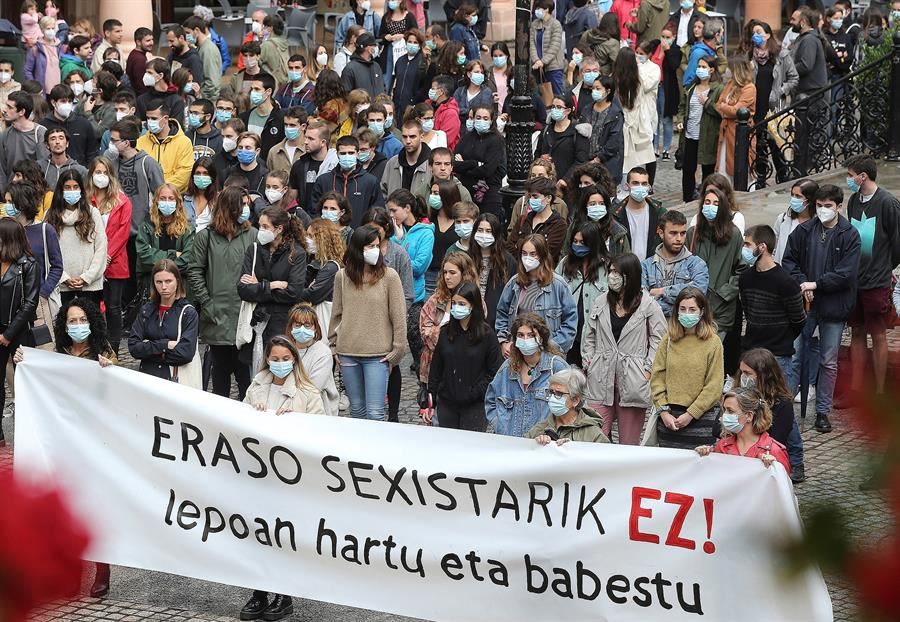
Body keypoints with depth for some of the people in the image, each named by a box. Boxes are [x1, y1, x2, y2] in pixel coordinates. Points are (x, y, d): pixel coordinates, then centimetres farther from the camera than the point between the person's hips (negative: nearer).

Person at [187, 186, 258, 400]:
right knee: (220, 368, 10)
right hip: (217, 317, 1)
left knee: (245, 369, -4)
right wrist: (207, 304, -5)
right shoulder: (206, 237, 4)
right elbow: (194, 272, 2)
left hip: (245, 316, -1)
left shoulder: (252, 235, 5)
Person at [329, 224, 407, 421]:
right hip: (348, 353, 3)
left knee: (375, 413, -8)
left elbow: (399, 317, -3)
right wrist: (333, 346, 10)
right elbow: (337, 314, 12)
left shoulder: (389, 276, -4)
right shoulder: (342, 276, 4)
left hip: (378, 355, -3)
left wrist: (397, 351, -5)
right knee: (356, 409, 13)